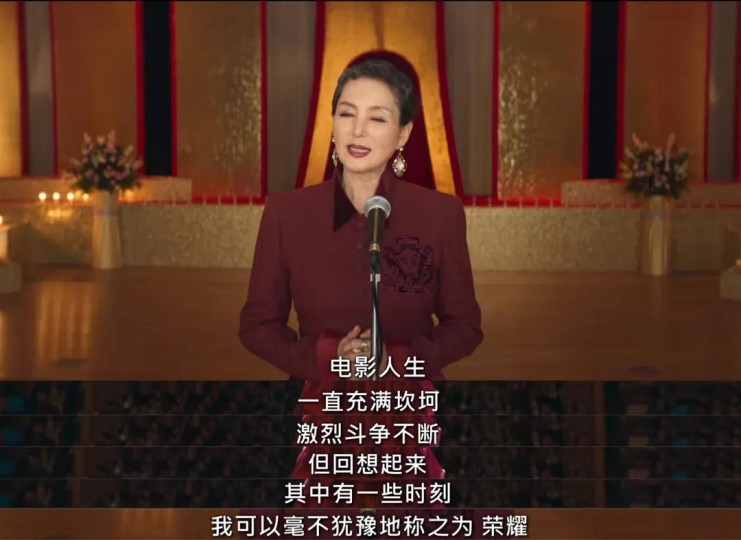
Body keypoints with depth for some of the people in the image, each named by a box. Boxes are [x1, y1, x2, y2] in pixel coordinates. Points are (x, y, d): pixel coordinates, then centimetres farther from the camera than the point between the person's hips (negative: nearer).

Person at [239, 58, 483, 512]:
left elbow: (465, 326, 1)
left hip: (413, 419, 0)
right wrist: (325, 356, -16)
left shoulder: (441, 213, -6)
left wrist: (398, 359, -17)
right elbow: (257, 324, 2)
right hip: (322, 418, 0)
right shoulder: (286, 212, -5)